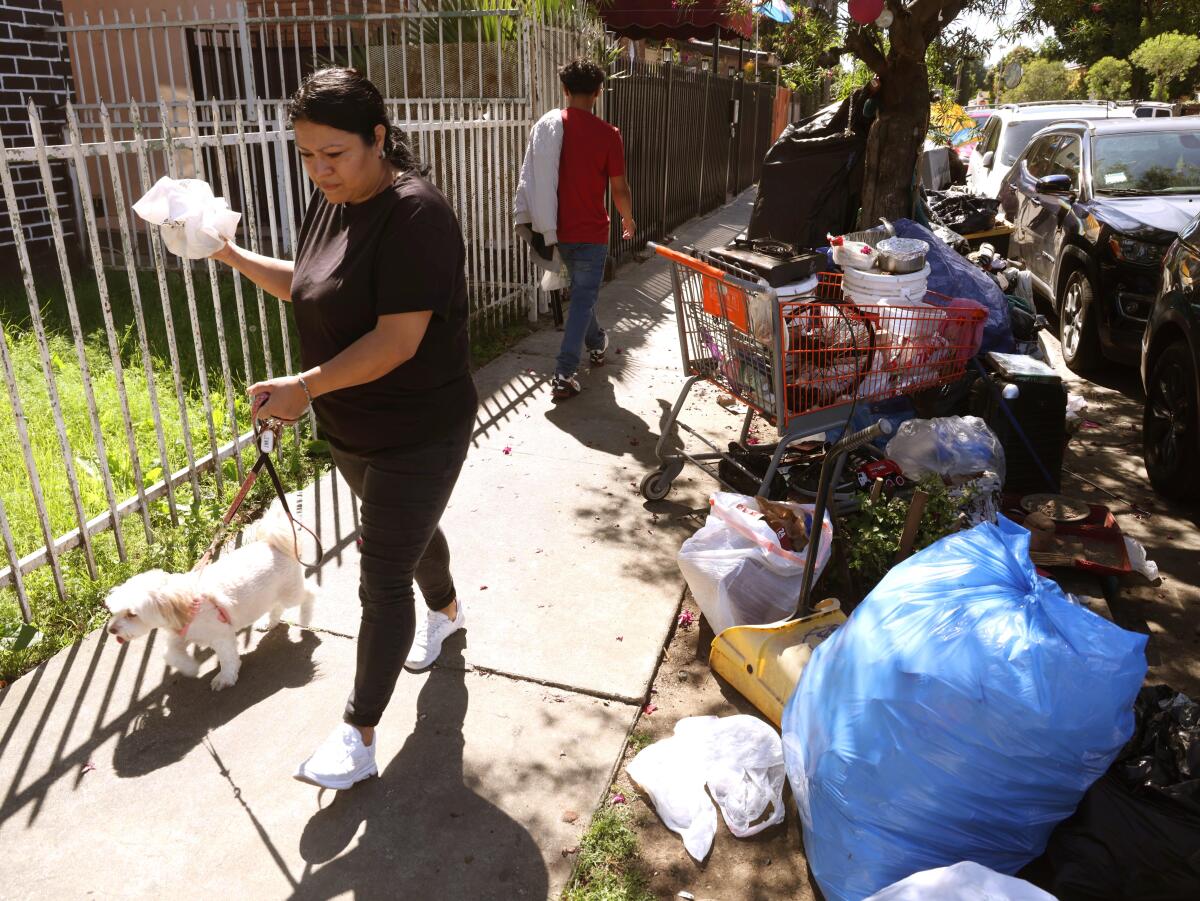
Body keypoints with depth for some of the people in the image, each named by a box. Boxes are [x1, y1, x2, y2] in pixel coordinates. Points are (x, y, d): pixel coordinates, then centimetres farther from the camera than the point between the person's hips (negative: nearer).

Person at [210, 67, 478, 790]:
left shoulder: (416, 214, -24)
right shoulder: (332, 204, 2)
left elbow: (398, 340, -29)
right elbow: (303, 285, 18)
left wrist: (304, 387, -24)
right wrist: (230, 253, 5)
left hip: (417, 435, -8)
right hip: (352, 428, 8)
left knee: (382, 583, 0)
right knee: (410, 530, 28)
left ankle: (359, 734, 14)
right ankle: (447, 609, 56)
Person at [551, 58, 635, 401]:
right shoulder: (607, 134, -14)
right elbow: (619, 188, -8)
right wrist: (628, 219, 12)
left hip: (558, 229, 5)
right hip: (591, 232, -5)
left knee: (580, 290, 25)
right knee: (583, 298, 2)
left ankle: (596, 343, 45)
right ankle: (564, 375, -4)